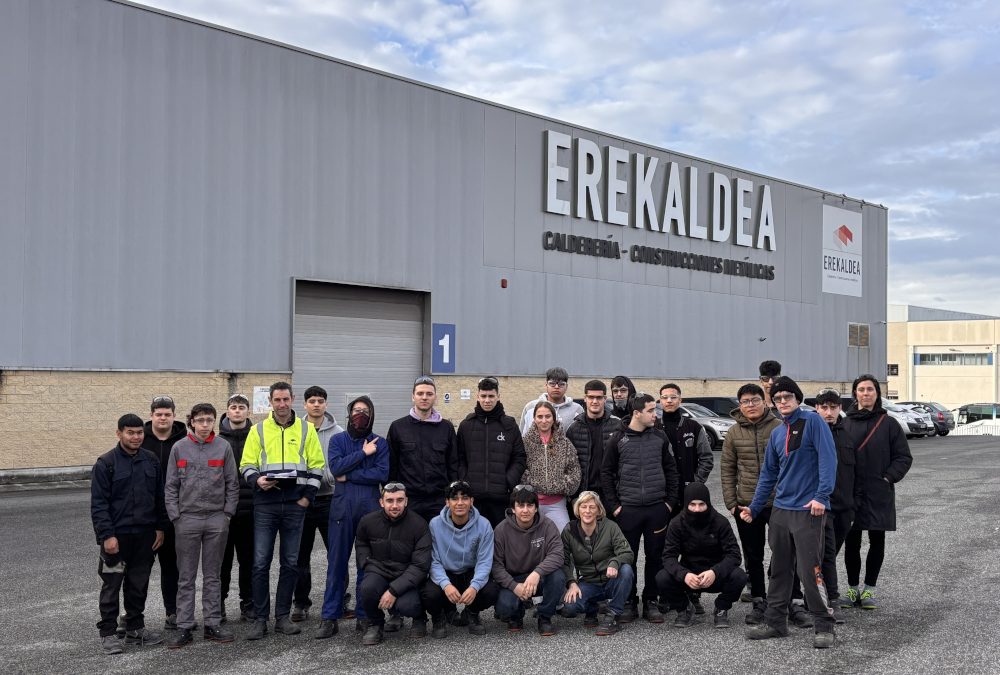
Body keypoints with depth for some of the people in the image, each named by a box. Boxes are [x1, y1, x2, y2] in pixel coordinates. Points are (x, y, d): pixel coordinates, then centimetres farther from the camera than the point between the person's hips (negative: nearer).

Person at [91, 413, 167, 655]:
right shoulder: (106, 463, -7)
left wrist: (160, 527, 8)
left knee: (139, 584, 12)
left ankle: (135, 628, 23)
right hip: (116, 536, -4)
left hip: (145, 535, 4)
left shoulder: (151, 460, 6)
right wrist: (107, 535, -15)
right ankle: (108, 633, 12)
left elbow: (159, 497, 12)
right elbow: (98, 503, -9)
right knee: (112, 584, 3)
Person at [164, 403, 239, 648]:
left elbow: (232, 484, 4)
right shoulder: (179, 448, 2)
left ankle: (213, 624, 16)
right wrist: (175, 516, -3)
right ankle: (184, 627, 9)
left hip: (217, 519, 0)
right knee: (186, 577, 4)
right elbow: (171, 486, 3)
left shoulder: (223, 447, 2)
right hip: (187, 518, 0)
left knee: (212, 575, 9)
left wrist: (227, 513, -1)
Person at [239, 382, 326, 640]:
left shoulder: (306, 429, 7)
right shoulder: (258, 430, 6)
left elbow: (316, 465, 7)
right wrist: (256, 479, -15)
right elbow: (246, 465, 5)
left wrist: (307, 496, -2)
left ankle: (283, 617, 15)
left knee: (290, 563, 6)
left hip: (295, 504, 1)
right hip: (265, 504, -1)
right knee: (261, 562, -3)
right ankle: (260, 619, 5)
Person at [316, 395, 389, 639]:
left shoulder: (380, 443, 8)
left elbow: (382, 474, -7)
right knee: (336, 562, 1)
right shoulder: (337, 440, 10)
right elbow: (335, 467, -8)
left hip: (370, 507, 0)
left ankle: (364, 614, 13)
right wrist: (363, 453, -9)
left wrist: (349, 476, -9)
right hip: (342, 507, 0)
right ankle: (330, 617, 5)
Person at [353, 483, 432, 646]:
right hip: (379, 572, 2)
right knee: (367, 588, -33)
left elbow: (420, 566, -15)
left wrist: (394, 590, -23)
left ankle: (419, 617, 9)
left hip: (407, 577, -2)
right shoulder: (368, 522, -3)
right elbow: (362, 545, 18)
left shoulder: (419, 525, -12)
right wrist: (369, 565, -2)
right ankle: (376, 624, 0)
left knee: (406, 606, -32)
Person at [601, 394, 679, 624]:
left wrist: (670, 502, 4)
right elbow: (607, 473, 3)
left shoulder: (660, 437, 4)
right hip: (628, 509, -2)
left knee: (655, 557, 6)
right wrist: (614, 505, -1)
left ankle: (651, 602, 18)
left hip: (657, 509, 2)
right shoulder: (618, 439, -1)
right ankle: (629, 602, 16)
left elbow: (671, 470, 10)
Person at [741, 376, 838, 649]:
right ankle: (775, 621, 21)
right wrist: (754, 508, 15)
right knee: (779, 569, 12)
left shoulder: (813, 422, -6)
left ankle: (824, 626, 5)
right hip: (780, 509, 7)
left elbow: (827, 459, -15)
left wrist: (821, 496, -23)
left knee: (810, 570, -7)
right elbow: (768, 474, 19)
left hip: (808, 510, -7)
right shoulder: (777, 434, 15)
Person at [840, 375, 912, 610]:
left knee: (877, 541, 7)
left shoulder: (888, 424, 1)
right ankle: (853, 588, 17)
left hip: (878, 494, 0)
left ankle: (869, 589, 17)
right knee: (851, 542, 6)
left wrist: (889, 477, -8)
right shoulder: (844, 424, 3)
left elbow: (904, 457, 2)